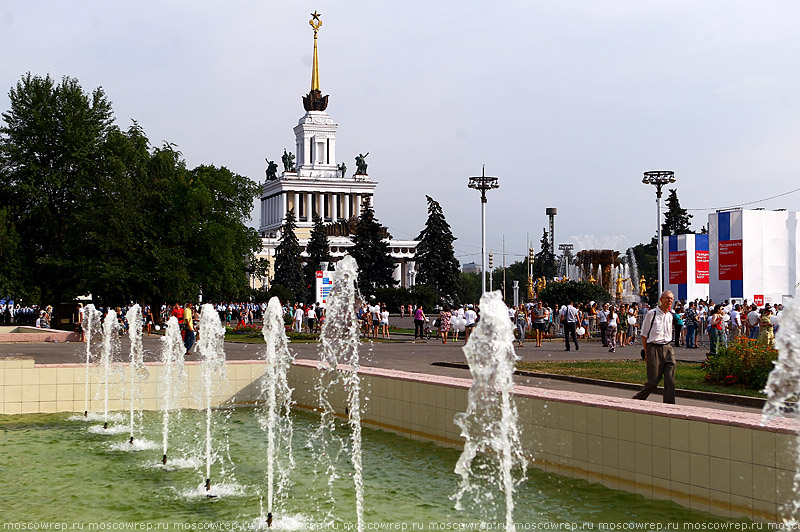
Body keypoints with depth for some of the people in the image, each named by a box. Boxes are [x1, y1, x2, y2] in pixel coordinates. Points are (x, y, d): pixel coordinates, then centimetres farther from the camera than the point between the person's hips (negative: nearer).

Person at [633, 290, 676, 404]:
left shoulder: (670, 315, 11)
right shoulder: (651, 314, -6)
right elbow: (644, 335, -2)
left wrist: (668, 347, 15)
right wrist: (646, 352, -4)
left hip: (668, 348, 5)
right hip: (654, 348, -5)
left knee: (670, 379, -3)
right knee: (654, 380, -2)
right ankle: (637, 399, 19)